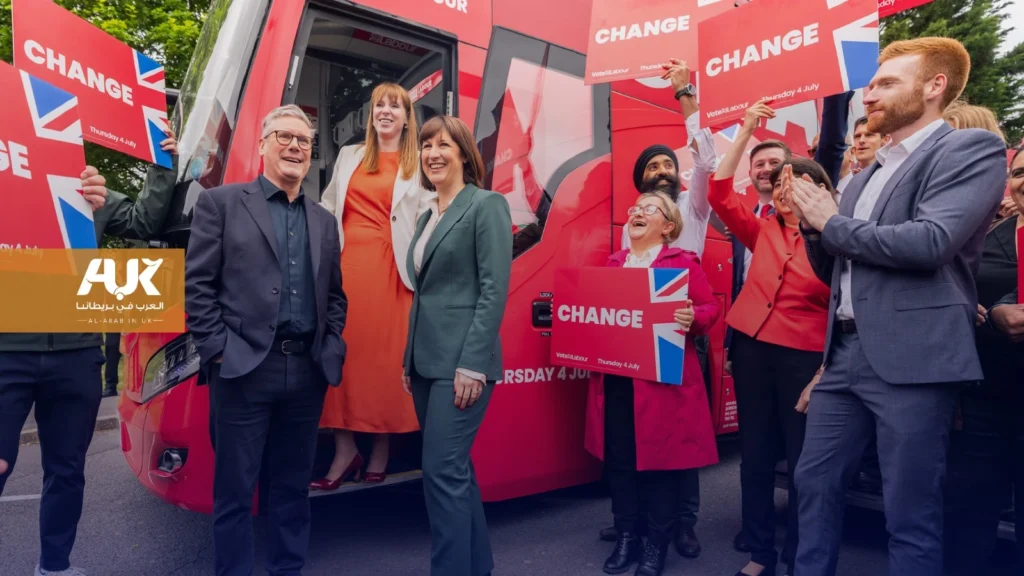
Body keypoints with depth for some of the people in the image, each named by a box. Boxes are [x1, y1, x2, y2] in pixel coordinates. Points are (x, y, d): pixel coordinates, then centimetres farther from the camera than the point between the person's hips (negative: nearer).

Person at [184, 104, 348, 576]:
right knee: (235, 490, 7)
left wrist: (332, 347, 5)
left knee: (293, 487, 15)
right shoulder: (221, 202, 2)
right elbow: (197, 284, -3)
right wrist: (217, 350, -9)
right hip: (244, 368, -4)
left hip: (308, 371, 4)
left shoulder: (324, 221, 15)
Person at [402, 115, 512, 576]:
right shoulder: (427, 216, 17)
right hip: (427, 361, 8)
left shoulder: (486, 205, -6)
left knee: (442, 471, -7)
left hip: (462, 360, -8)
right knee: (455, 469, 14)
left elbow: (495, 290, -14)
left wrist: (472, 365, -19)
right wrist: (409, 361, 13)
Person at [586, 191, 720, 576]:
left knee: (658, 457, 3)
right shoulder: (613, 263, 16)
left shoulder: (683, 262, 1)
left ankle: (656, 545, 20)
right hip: (613, 375, 5)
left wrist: (693, 318, -22)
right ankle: (626, 538, 25)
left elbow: (711, 307, -2)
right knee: (617, 458, 9)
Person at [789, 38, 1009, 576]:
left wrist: (833, 222, -6)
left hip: (911, 357, -7)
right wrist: (814, 228, 2)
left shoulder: (973, 148, -2)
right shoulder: (863, 177, 19)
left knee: (910, 513, 3)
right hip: (844, 353, 7)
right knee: (814, 483, 13)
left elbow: (929, 242, -19)